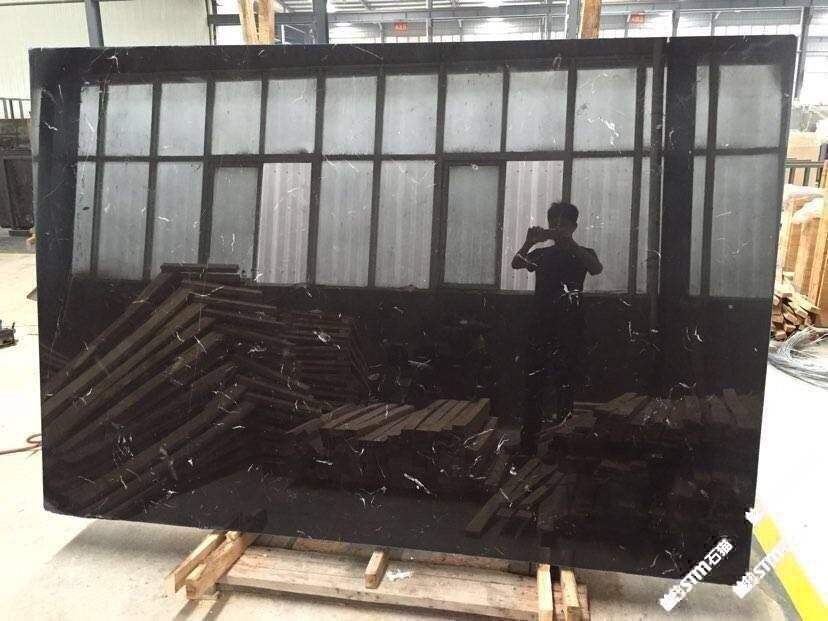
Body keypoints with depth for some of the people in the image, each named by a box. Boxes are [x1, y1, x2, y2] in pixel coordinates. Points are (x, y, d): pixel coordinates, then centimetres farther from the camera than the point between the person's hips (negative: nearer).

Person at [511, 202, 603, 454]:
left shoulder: (583, 254, 9)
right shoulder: (541, 254, 14)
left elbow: (596, 269, -14)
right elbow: (516, 264, -5)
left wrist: (568, 242, -24)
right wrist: (529, 242, -23)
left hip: (570, 331, -1)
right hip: (541, 328, 2)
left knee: (566, 386, -2)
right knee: (533, 386, -2)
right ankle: (528, 441, 3)